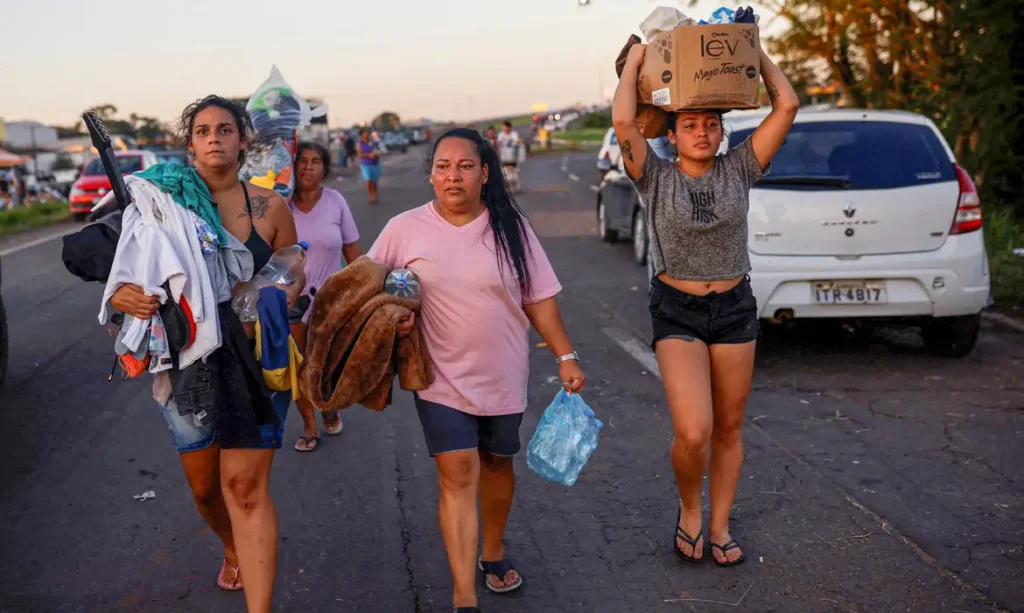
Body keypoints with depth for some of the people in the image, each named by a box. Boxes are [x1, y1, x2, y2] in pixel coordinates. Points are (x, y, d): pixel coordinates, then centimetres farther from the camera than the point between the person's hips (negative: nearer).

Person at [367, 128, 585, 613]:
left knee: (497, 465, 18)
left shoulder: (510, 226, -4)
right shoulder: (405, 229, -7)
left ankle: (493, 554, 41)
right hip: (442, 378, -2)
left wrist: (565, 357, -3)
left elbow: (539, 297, 1)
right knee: (457, 477, -8)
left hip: (503, 376, 2)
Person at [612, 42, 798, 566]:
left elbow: (787, 106, -6)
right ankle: (688, 509, 16)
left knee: (729, 427, 10)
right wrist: (637, 57, -7)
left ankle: (719, 527, 26)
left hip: (734, 308, 3)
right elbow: (622, 121, -19)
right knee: (692, 433, -15)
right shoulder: (656, 178, -5)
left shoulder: (738, 170, 0)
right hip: (677, 311, -3)